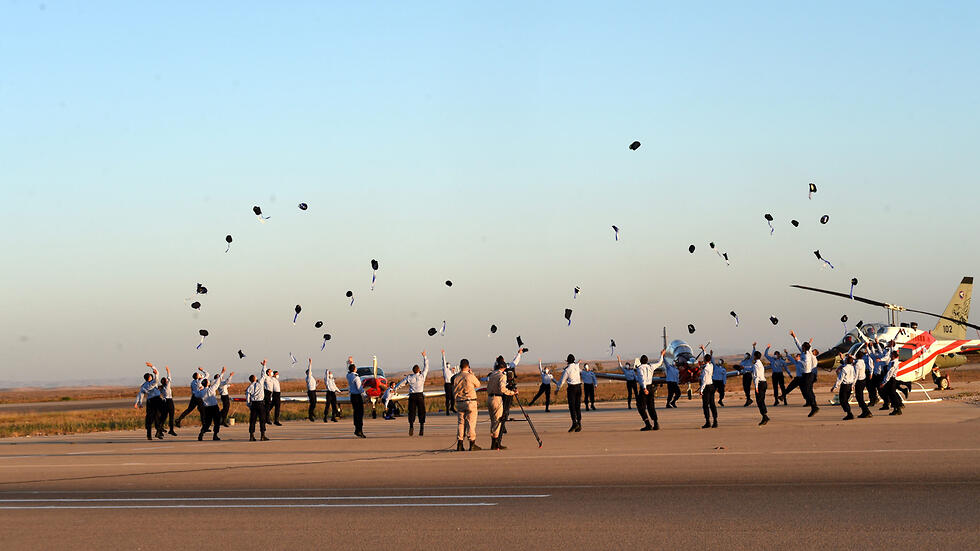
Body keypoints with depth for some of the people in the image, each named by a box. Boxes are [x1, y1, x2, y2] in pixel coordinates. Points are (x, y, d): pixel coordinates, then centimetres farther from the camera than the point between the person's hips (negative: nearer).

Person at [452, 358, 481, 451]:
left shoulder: (455, 377, 1)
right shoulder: (470, 376, -11)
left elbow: (454, 392, 7)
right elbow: (478, 384, 7)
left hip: (459, 402, 4)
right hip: (470, 402, -4)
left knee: (461, 423, 9)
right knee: (471, 423, 0)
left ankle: (459, 445, 6)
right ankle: (472, 444, -1)